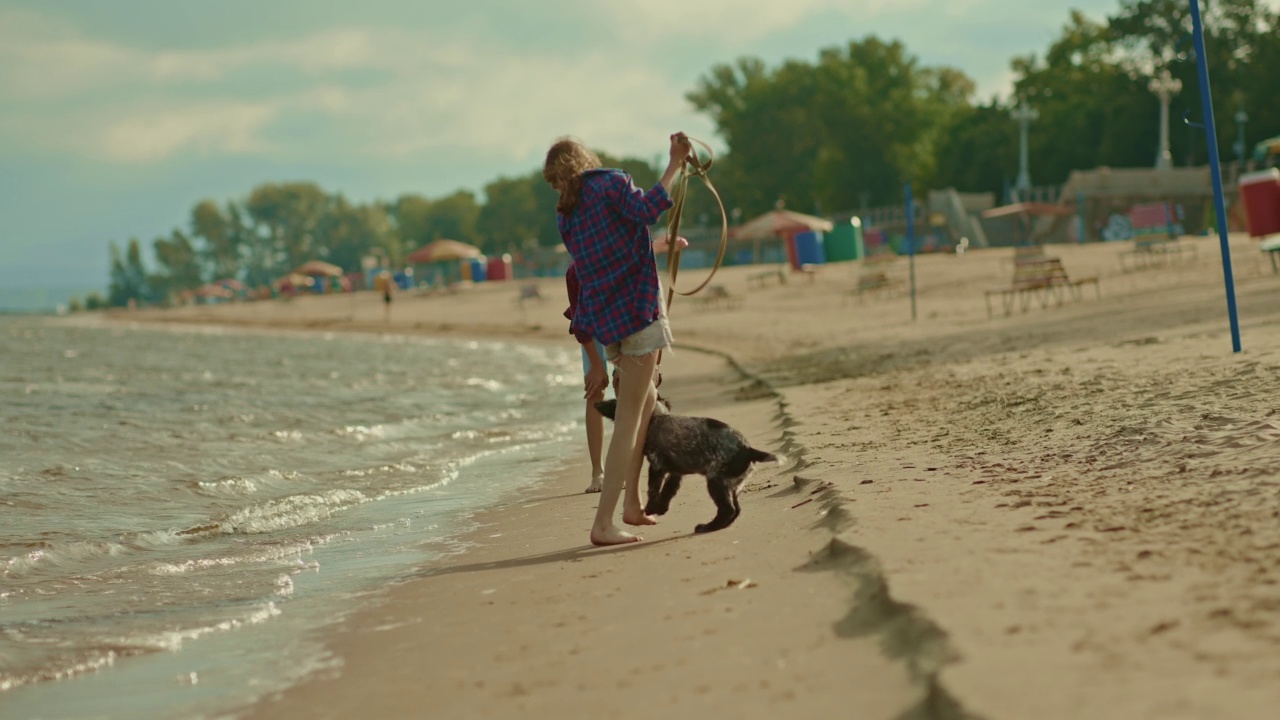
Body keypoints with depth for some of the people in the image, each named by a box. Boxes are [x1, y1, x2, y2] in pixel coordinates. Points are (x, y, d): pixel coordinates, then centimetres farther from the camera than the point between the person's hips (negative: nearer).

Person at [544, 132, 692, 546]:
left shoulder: (565, 214, 15)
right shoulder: (610, 183, -5)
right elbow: (646, 209, -23)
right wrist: (674, 165, -19)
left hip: (603, 316, 8)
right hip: (635, 309, -8)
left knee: (646, 400, 25)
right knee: (629, 417, -6)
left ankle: (632, 503, 23)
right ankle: (603, 523, -11)